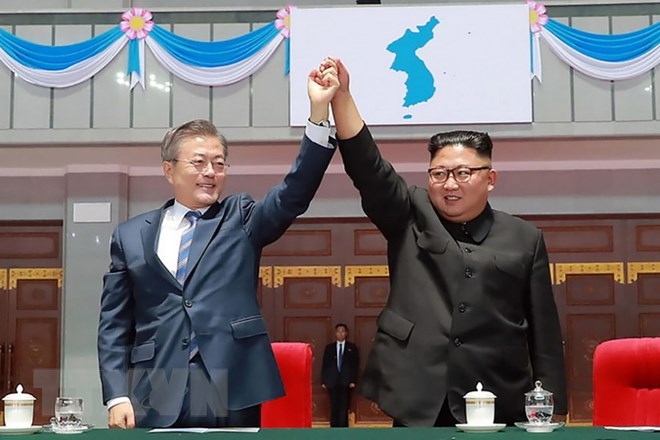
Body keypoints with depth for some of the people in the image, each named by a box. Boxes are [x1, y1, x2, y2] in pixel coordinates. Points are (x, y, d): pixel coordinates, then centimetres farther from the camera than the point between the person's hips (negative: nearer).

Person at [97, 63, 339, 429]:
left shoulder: (242, 219, 10)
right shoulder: (132, 235, 11)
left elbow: (294, 194, -7)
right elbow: (114, 324, 10)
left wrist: (318, 110, -18)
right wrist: (117, 396, -2)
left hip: (231, 397, 0)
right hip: (156, 402, 1)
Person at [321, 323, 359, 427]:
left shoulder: (352, 347, 9)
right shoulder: (329, 347, 12)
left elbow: (355, 365, 4)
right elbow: (325, 365, 9)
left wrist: (353, 380, -6)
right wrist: (323, 381, 0)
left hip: (346, 382, -1)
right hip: (332, 382, 1)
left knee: (344, 407, -4)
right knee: (334, 407, 2)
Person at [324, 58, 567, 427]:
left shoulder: (524, 239, 9)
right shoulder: (410, 219, 9)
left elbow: (544, 329, 7)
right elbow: (368, 167, -5)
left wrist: (551, 408, 2)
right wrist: (341, 95, -16)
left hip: (497, 409, 1)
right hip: (418, 405, 0)